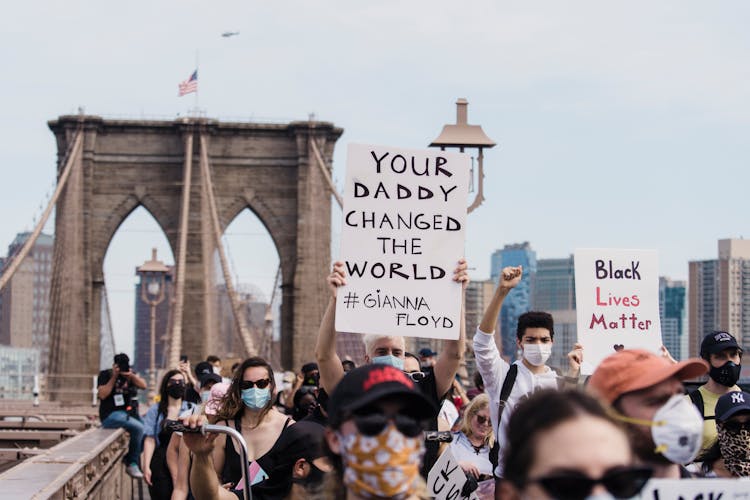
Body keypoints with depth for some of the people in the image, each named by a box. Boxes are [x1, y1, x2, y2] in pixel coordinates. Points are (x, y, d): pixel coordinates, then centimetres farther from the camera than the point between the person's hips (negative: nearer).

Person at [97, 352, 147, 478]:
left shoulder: (131, 374, 15)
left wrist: (131, 375, -18)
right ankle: (132, 464, -18)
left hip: (130, 413, 6)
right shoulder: (105, 375, 2)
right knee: (138, 427, -30)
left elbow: (143, 385, -2)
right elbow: (102, 395, -12)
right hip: (111, 415, -6)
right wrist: (114, 377, -13)